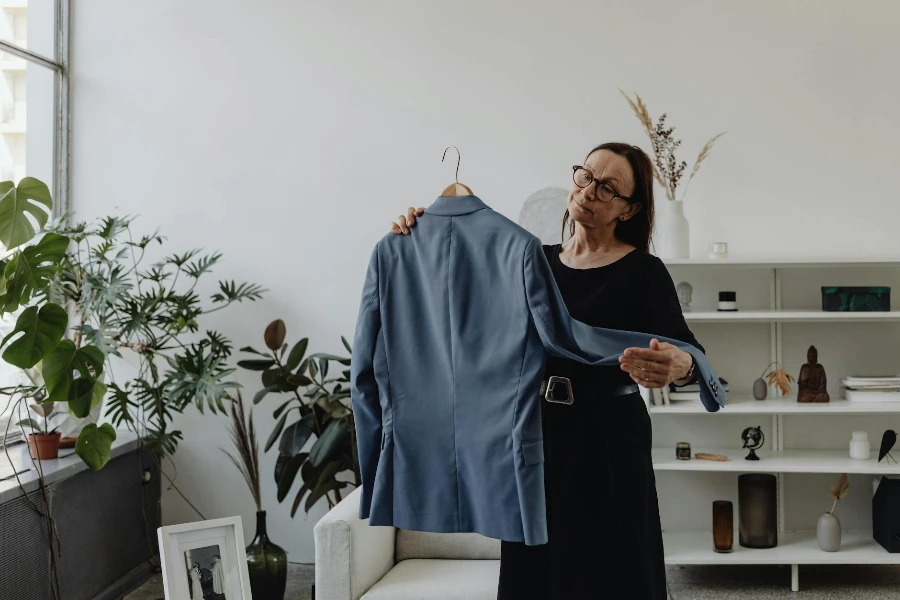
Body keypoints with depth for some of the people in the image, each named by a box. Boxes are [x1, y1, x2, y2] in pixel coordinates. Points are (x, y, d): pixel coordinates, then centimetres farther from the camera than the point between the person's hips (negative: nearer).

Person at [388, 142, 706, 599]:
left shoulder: (643, 272, -8)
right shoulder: (536, 261, 7)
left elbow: (687, 352, -21)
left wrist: (679, 367, -45)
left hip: (606, 445, -4)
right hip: (535, 439, 5)